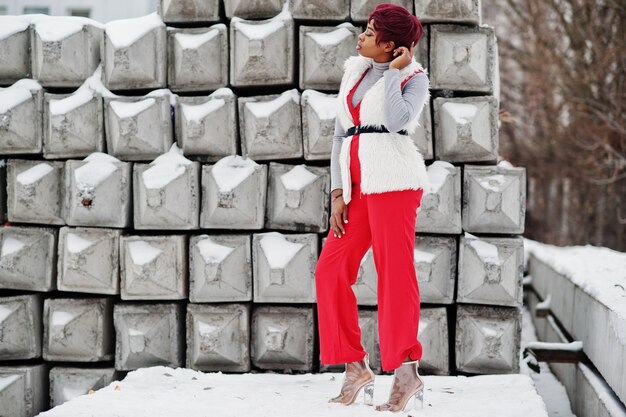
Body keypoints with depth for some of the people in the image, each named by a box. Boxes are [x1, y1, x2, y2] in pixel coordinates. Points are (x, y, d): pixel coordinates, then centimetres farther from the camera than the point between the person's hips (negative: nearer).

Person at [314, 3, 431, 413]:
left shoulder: (414, 78, 0)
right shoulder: (354, 73, 17)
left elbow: (396, 120, -21)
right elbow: (341, 134, 14)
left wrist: (394, 71, -10)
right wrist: (338, 194, 6)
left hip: (393, 178, -6)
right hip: (357, 183, 7)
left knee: (395, 272, -8)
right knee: (331, 270, -1)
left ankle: (407, 374, -4)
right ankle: (356, 368, 7)